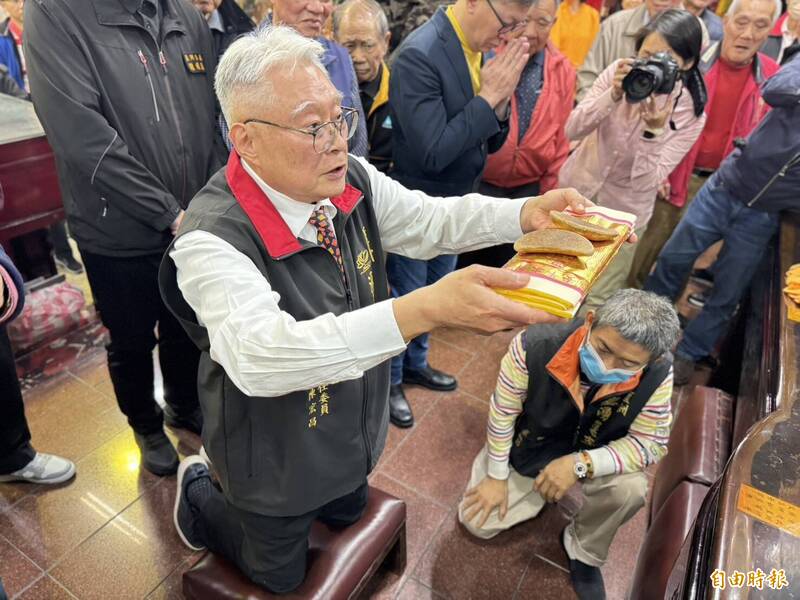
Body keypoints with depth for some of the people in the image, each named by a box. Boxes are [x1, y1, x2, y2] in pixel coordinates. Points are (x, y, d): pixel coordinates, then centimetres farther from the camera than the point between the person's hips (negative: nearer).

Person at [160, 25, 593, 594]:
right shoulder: (211, 241, -35)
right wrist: (429, 308, -60)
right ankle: (199, 494, 46)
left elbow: (432, 220, -5)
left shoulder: (354, 180, -15)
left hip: (352, 435, 6)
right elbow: (260, 355, -49)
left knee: (348, 511, 35)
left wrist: (528, 213, -22)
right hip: (277, 466, -5)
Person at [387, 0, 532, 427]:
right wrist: (487, 96, -23)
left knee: (434, 294, 23)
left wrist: (500, 100, -15)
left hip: (456, 205, 8)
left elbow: (490, 142, 4)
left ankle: (415, 364, 46)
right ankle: (390, 381, 35)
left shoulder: (481, 48, 0)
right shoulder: (419, 55, -24)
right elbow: (432, 154, -28)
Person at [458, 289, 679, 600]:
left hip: (593, 458, 1)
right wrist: (497, 477, -10)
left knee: (631, 489, -29)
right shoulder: (533, 346, -37)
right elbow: (502, 414, -21)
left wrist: (581, 464, -35)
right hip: (523, 449, 0)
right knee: (477, 523, -2)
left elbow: (650, 443, -20)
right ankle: (538, 494, 29)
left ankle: (583, 550, 5)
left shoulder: (658, 375, -31)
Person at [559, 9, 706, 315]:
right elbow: (572, 131, -19)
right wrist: (613, 95, -34)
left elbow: (648, 181, -24)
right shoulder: (620, 72, -13)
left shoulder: (691, 113, -16)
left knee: (595, 303, 7)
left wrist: (654, 130, -40)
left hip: (623, 214, -2)